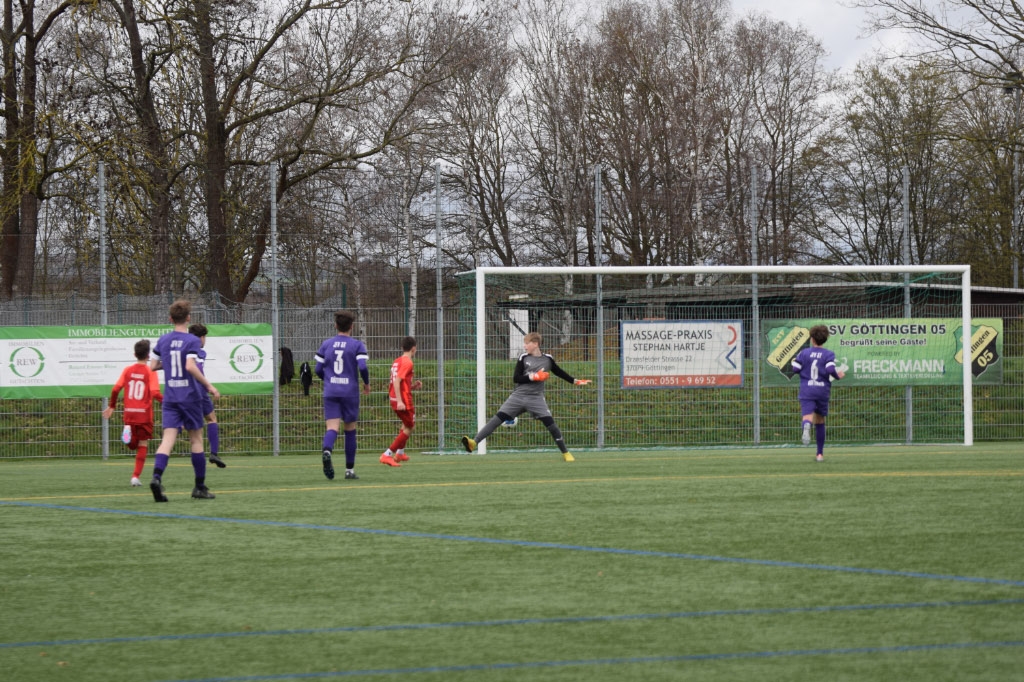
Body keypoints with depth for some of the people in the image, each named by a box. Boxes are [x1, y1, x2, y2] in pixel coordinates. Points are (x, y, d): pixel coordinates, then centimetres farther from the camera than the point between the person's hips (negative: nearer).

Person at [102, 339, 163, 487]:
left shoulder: (127, 370, 4)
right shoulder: (150, 372, -6)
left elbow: (115, 389, -2)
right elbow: (155, 393, -17)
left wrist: (111, 406, 11)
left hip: (129, 413, 3)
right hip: (144, 414, -3)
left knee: (133, 445, 16)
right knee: (143, 445, 8)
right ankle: (136, 476, 0)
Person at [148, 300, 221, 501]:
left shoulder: (163, 341, 6)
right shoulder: (191, 341, -10)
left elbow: (153, 366, 12)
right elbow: (190, 366, -22)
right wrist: (209, 386, -16)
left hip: (170, 398, 4)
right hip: (190, 396, -4)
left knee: (168, 438, -5)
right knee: (196, 439, 8)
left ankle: (157, 476, -29)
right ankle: (200, 487, 13)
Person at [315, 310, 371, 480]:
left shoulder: (326, 345, 7)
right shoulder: (357, 345, -2)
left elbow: (318, 369, 7)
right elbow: (363, 367, -13)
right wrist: (366, 384, 5)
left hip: (330, 392, 1)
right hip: (350, 392, -1)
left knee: (332, 427, -8)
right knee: (350, 430, 11)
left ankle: (327, 451, -41)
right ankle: (349, 469, 15)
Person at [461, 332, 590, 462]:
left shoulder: (547, 359, 3)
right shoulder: (523, 358, 1)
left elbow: (559, 372, 20)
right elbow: (516, 379, -5)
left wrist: (575, 381, 20)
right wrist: (534, 377, -14)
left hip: (536, 398, 0)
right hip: (518, 396, 0)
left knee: (550, 423, -12)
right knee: (498, 418, -11)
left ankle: (565, 453, 2)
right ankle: (474, 442, -16)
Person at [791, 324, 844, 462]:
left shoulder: (804, 353, 4)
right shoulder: (829, 354, 2)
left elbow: (795, 369, 0)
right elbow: (830, 370, -13)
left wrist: (794, 362, 22)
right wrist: (838, 376, 6)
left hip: (806, 391, -1)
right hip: (823, 391, 1)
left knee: (807, 417, -15)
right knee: (820, 422, 15)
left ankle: (806, 426, -55)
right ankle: (820, 454, 20)